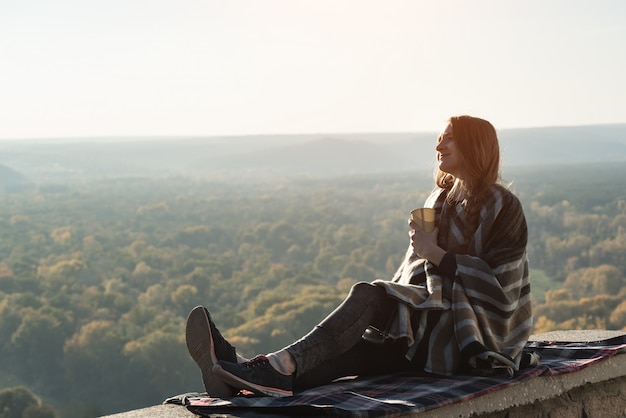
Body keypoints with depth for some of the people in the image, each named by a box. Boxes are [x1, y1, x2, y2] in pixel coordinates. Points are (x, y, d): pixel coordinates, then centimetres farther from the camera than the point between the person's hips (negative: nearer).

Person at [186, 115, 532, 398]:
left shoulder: (503, 208, -4)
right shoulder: (440, 200, 18)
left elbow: (500, 286, -11)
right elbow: (414, 273, 17)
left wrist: (436, 254, -14)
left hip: (474, 334, -6)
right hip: (429, 328, 6)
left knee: (368, 295, -28)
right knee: (352, 350, -23)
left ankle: (282, 365, -43)